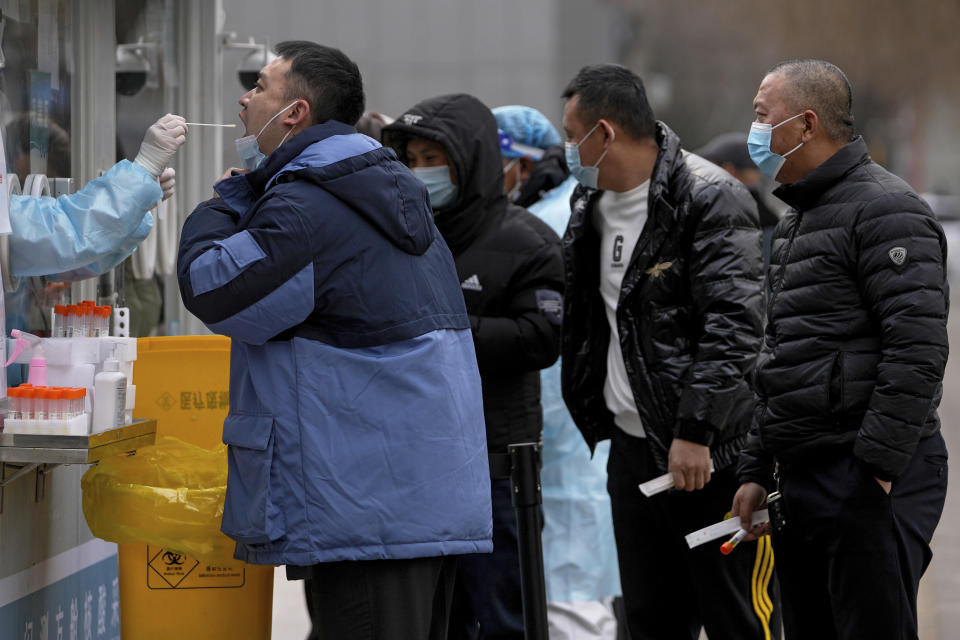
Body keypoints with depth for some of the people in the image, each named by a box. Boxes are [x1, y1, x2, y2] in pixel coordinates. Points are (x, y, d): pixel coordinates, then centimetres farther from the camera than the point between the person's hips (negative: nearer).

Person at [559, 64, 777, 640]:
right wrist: (599, 418, 18)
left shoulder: (710, 199, -13)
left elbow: (734, 327, -20)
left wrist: (694, 430, -24)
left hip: (710, 455, -8)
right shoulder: (593, 203, 14)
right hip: (631, 447, 8)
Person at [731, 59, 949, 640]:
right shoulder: (799, 219, 20)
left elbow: (918, 350, -20)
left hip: (876, 481, -10)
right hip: (802, 479, 10)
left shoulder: (886, 210, -11)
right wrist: (757, 470, 19)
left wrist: (877, 468, -22)